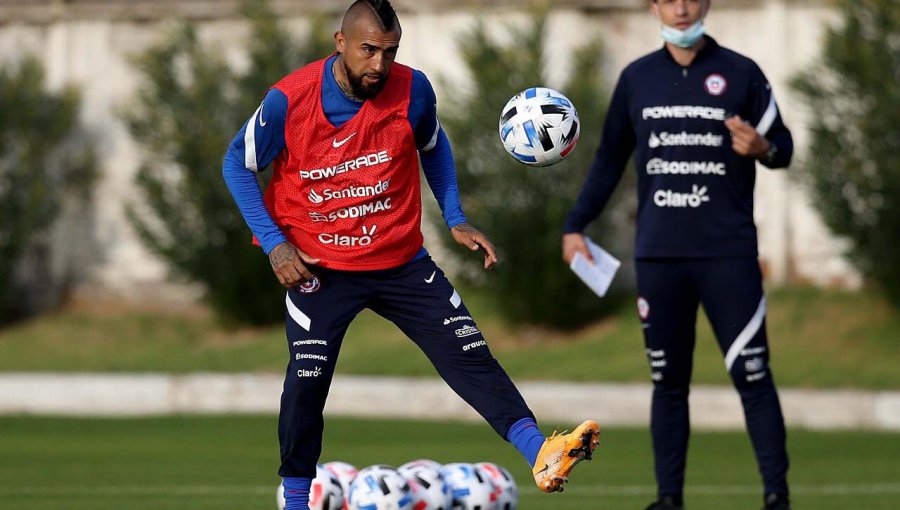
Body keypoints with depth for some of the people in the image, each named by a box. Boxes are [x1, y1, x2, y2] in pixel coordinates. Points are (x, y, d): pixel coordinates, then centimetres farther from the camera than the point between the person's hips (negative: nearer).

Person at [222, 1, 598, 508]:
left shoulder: (412, 90, -10)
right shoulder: (289, 101, -17)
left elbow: (433, 147, 13)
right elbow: (238, 165, -2)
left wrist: (455, 218, 5)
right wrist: (274, 242, -11)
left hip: (402, 261, 2)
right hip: (319, 266, -2)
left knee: (470, 354, -8)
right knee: (308, 380, -7)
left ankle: (541, 455, -15)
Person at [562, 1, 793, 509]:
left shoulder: (741, 72, 2)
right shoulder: (637, 77, 10)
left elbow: (783, 145, 4)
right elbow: (610, 160, 16)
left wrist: (762, 148, -19)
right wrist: (576, 226, 9)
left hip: (729, 254, -3)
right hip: (658, 256, 3)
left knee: (752, 375, -6)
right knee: (668, 381, 6)